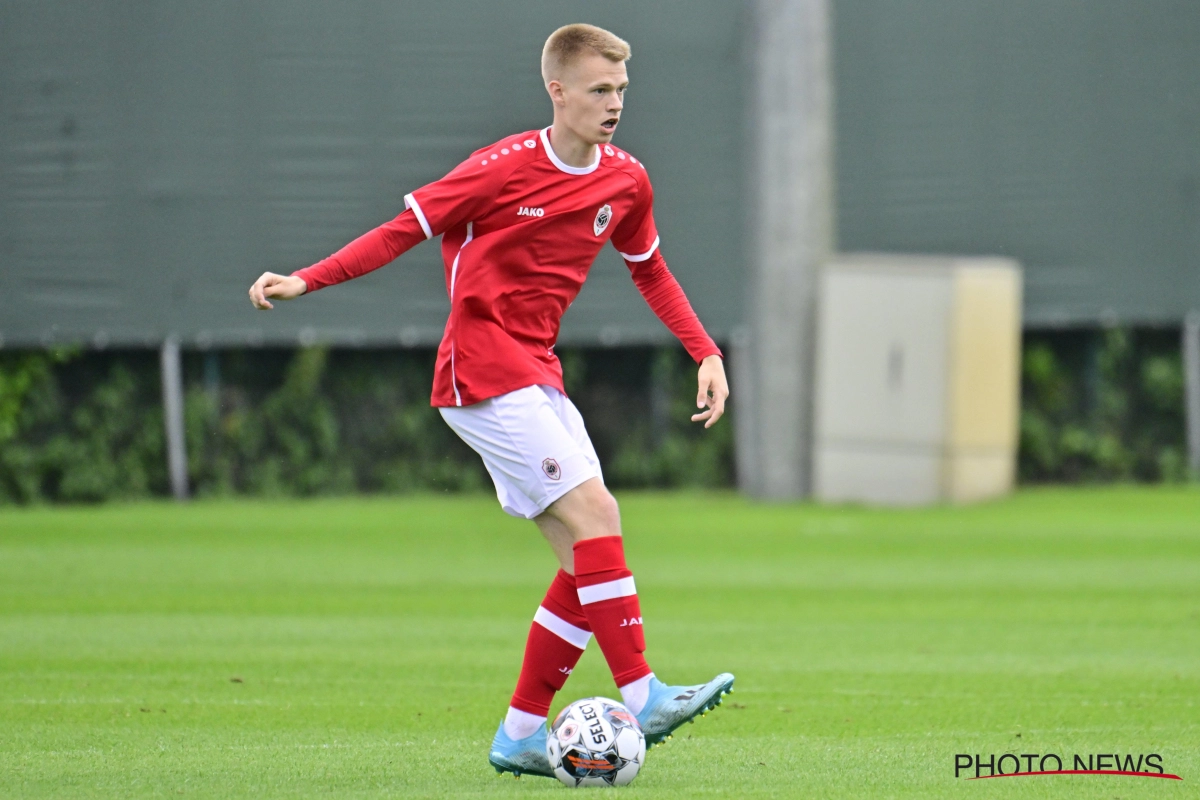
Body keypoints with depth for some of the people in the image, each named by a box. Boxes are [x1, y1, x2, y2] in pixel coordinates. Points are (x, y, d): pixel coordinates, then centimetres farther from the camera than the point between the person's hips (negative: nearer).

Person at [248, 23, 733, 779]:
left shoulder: (626, 182, 7)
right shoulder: (504, 169, -12)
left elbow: (650, 271, 23)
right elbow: (406, 229, -7)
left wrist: (707, 354, 14)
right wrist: (306, 280, -15)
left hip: (536, 375, 8)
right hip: (483, 369, -8)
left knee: (584, 557, 1)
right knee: (594, 514, -19)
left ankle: (521, 736, 6)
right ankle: (643, 699, -21)